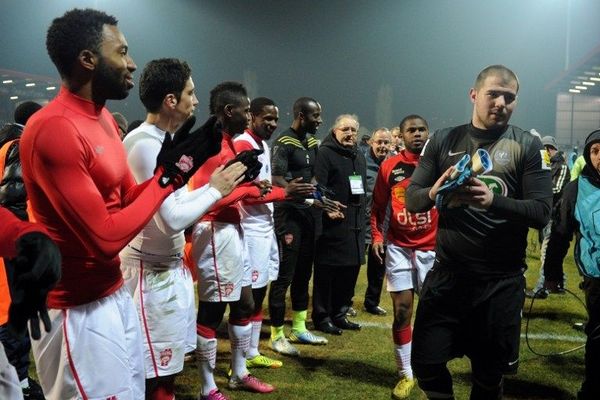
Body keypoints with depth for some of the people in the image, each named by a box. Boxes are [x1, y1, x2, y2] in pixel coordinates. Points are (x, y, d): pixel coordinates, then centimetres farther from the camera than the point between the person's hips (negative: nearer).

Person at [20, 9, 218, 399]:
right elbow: (105, 238, -25)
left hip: (116, 293, 9)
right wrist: (167, 176, -16)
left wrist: (177, 169, -2)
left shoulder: (104, 117, 8)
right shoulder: (53, 130, -23)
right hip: (78, 309, -9)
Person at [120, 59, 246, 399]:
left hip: (171, 265, 10)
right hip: (153, 271, -10)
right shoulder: (145, 144, -21)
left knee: (169, 368, 20)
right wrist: (215, 191, -15)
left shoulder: (163, 140, 10)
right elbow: (171, 220, -26)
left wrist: (213, 185, 7)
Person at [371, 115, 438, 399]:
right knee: (402, 312, 3)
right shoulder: (389, 167, 1)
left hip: (433, 248, 0)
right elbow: (378, 206, 9)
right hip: (398, 248, 1)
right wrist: (377, 235, -2)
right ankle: (405, 374, 17)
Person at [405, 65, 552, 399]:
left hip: (501, 281, -1)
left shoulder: (528, 146, -2)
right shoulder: (444, 140, 5)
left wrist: (493, 200, -28)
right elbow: (411, 199, 3)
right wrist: (433, 194, -21)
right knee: (426, 363, 4)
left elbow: (542, 212, -10)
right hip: (447, 274, 2)